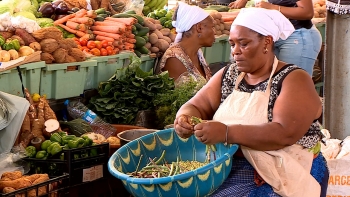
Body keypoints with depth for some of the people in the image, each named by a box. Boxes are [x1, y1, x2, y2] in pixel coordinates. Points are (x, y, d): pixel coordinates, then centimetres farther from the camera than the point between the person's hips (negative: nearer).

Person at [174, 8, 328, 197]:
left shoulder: (294, 80, -8)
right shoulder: (228, 75, 11)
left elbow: (285, 134, -22)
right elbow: (196, 106, 8)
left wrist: (226, 133, -30)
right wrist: (185, 119, -17)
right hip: (228, 167, 6)